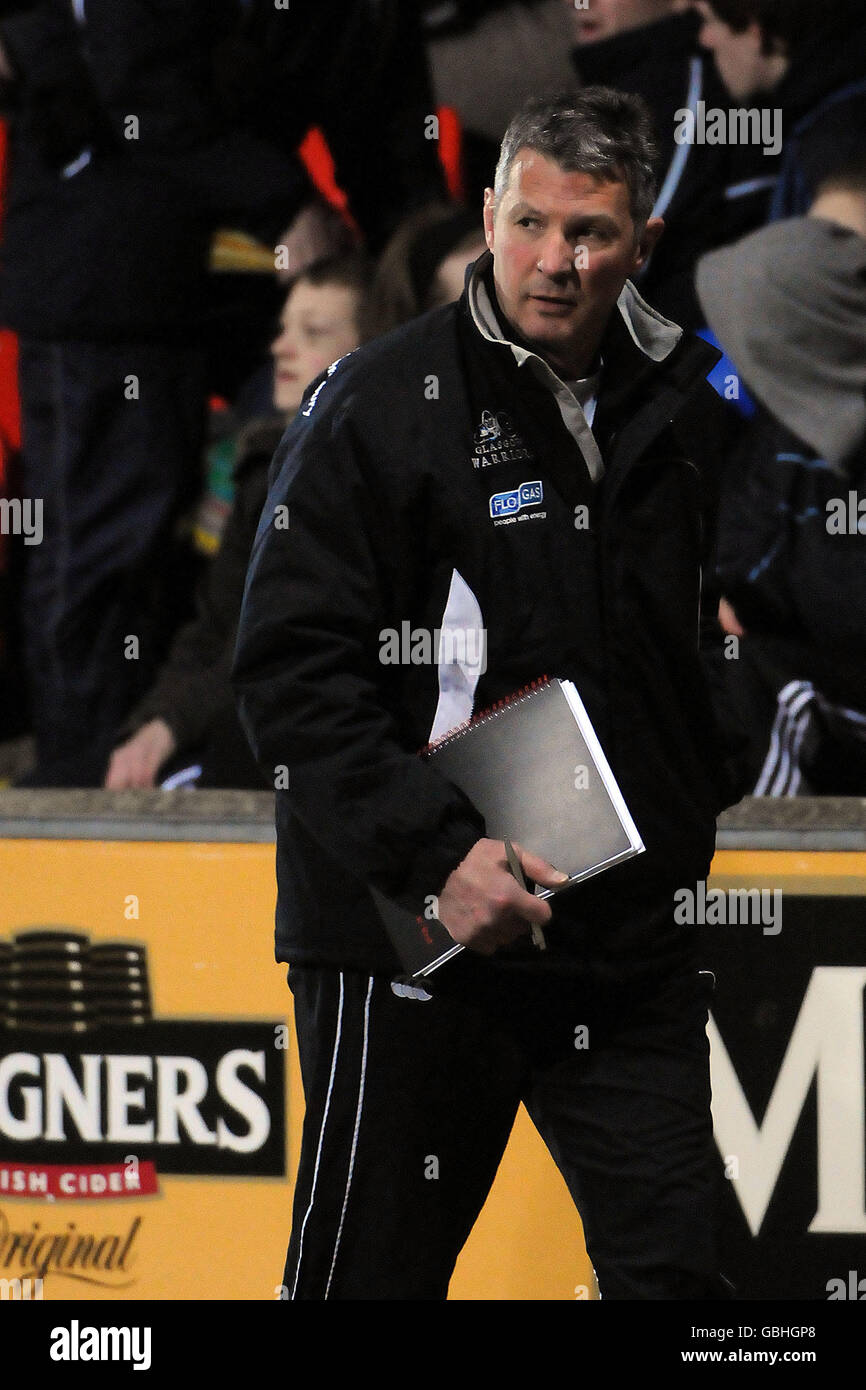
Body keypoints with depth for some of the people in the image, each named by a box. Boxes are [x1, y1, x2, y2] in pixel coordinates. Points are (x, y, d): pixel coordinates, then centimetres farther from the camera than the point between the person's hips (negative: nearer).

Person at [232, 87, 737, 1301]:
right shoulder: (378, 406, -7)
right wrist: (437, 854, -19)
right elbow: (293, 671, -12)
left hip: (628, 949, 4)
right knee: (374, 1279, 2)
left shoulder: (682, 409, 8)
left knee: (674, 1268, 2)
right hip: (410, 932, -4)